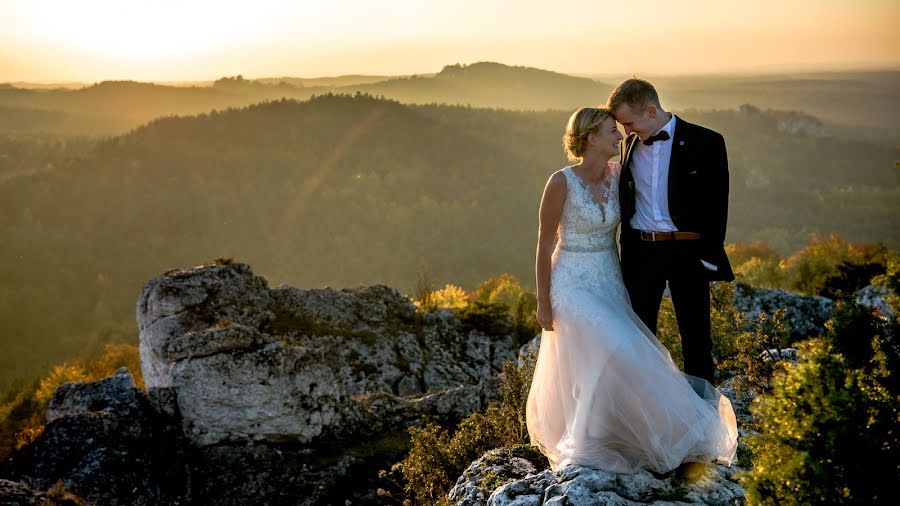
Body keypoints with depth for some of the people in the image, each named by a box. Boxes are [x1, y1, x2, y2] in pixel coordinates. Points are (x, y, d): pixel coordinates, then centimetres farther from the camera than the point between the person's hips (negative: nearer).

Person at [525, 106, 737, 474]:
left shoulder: (618, 175, -2)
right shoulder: (561, 182, -17)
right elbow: (544, 245, -10)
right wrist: (543, 303, -8)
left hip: (609, 281, 6)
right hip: (573, 283, -6)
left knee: (603, 366, 8)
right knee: (616, 352, -18)